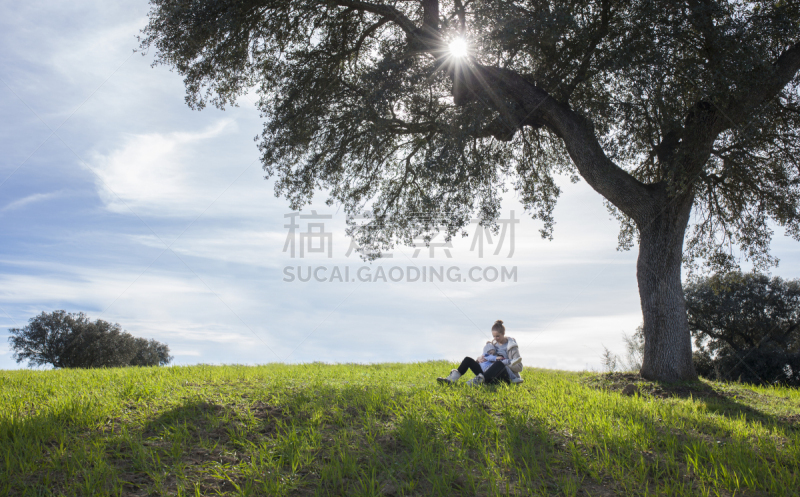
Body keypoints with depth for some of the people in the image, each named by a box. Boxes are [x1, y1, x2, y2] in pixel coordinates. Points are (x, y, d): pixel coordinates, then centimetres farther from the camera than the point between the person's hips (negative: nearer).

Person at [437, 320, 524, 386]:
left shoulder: (512, 346, 1)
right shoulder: (493, 344, 17)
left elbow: (519, 367, -4)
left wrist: (503, 361, -17)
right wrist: (480, 357, -6)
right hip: (488, 375, 6)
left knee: (499, 364, -39)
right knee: (468, 360, -4)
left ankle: (479, 380, -58)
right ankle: (452, 379, -25)